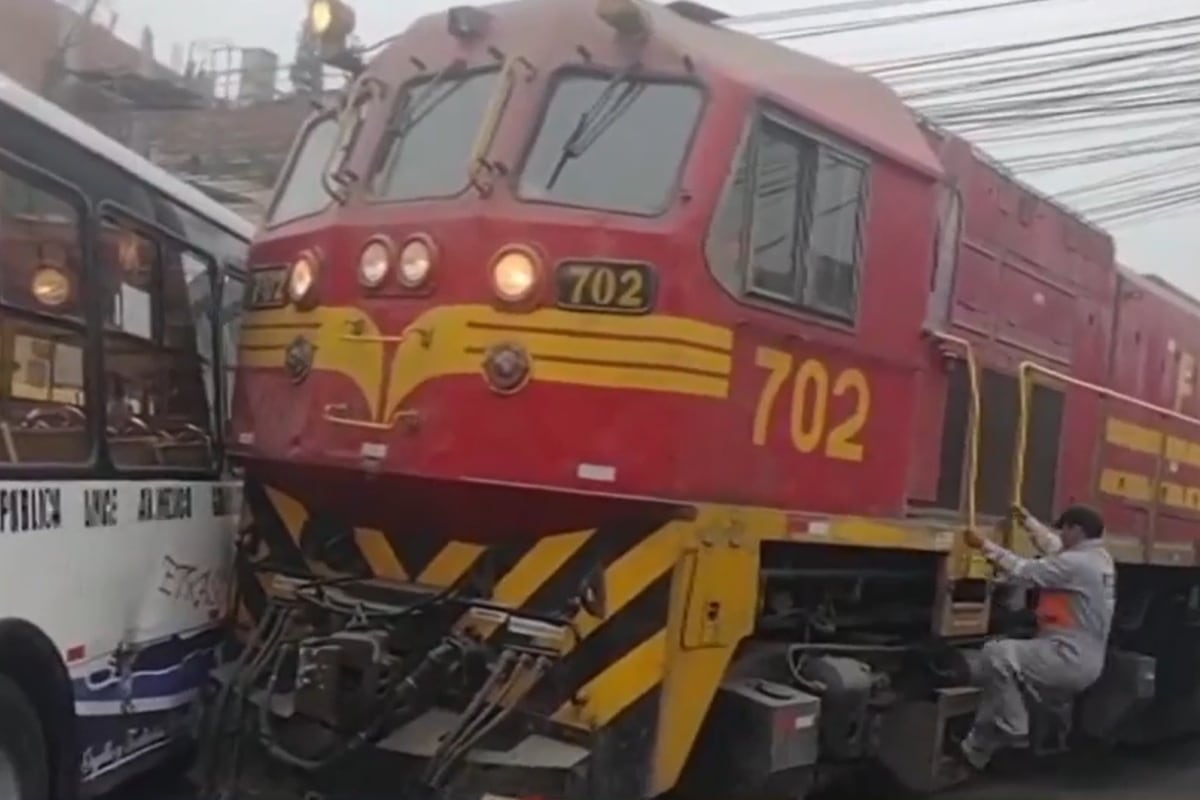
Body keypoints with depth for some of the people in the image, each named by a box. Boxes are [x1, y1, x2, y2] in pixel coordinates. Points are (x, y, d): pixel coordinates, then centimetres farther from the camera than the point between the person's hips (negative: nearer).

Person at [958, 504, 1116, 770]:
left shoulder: (1077, 563, -18)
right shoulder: (1099, 558, 12)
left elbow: (1026, 571, -14)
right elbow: (1054, 548, 28)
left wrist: (984, 545, -5)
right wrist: (1028, 521, 37)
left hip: (1071, 660, -11)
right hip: (1082, 658, 11)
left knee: (997, 654, -18)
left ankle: (1013, 729, -6)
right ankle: (981, 744, 17)